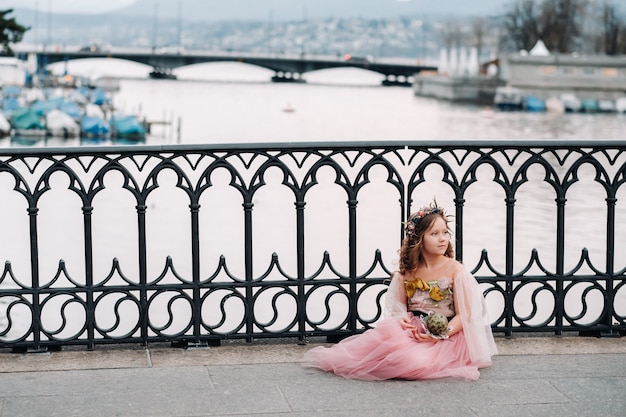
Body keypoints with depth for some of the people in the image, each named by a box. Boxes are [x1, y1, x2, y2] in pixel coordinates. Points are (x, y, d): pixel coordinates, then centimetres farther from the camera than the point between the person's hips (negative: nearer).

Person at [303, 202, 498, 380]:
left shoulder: (455, 270, -3)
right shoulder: (407, 272, 7)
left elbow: (464, 314, -5)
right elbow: (397, 309, 9)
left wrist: (442, 335, -21)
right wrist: (401, 320, -16)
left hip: (445, 337, -2)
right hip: (412, 331, 2)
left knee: (418, 360, -33)